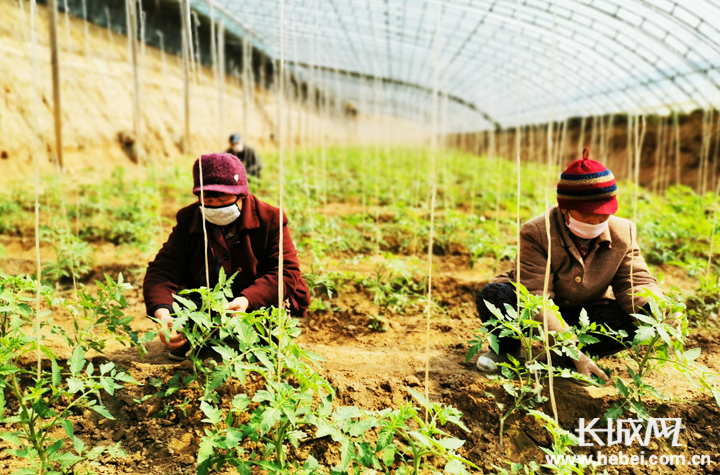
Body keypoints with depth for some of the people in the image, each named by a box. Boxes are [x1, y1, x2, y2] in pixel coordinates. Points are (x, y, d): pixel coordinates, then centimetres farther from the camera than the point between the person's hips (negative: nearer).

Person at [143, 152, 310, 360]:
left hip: (256, 307, -2)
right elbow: (163, 269, -14)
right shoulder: (188, 219, -5)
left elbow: (288, 272, -19)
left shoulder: (270, 219, -13)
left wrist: (247, 299, -37)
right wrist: (161, 313, -36)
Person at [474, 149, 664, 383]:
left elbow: (634, 281, -8)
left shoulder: (623, 232, -13)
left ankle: (562, 357, -1)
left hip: (582, 314, 4)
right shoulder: (536, 233, -28)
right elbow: (536, 300, -33)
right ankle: (506, 348, 1)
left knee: (629, 324, -26)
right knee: (494, 296, -34)